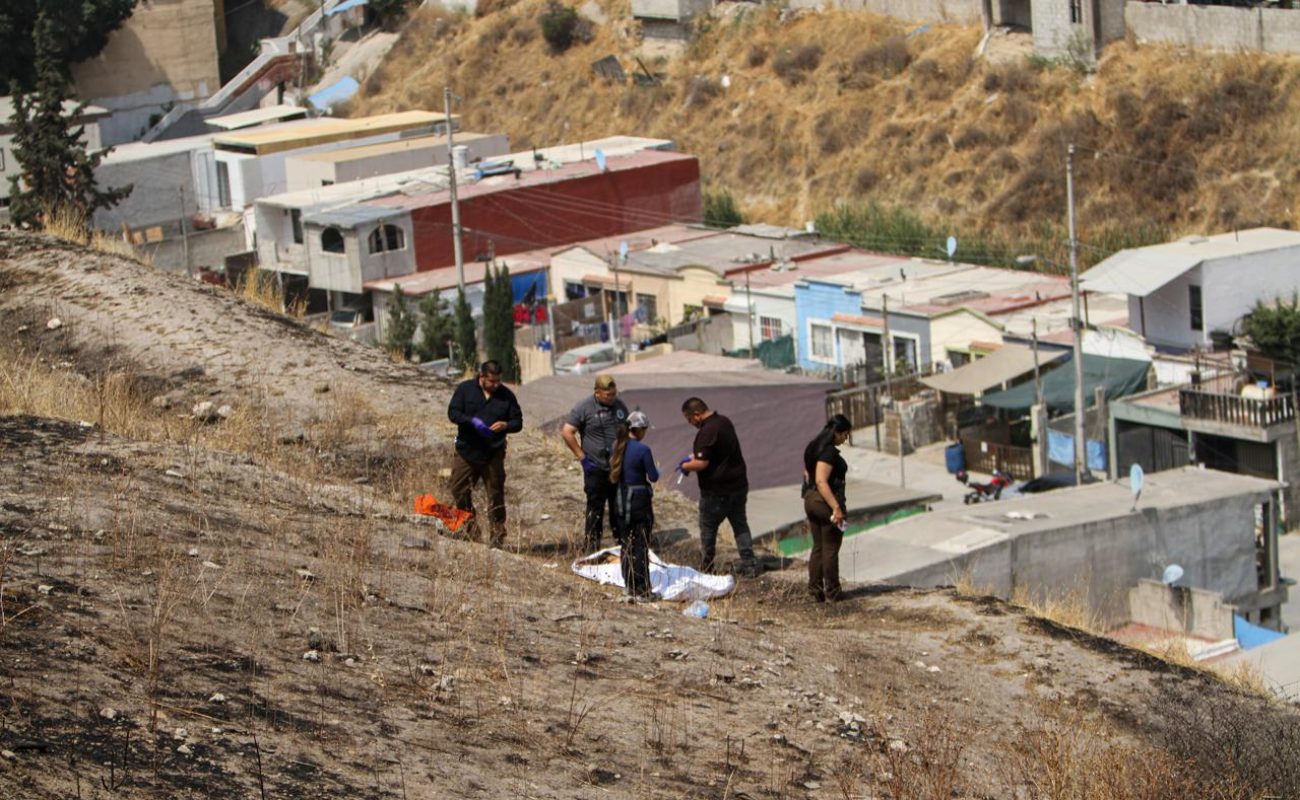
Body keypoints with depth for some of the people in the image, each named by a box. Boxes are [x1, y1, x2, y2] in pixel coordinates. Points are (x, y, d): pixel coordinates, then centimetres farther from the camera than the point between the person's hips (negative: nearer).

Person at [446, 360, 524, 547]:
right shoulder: (465, 389, 2)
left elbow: (518, 422, 7)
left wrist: (506, 425, -16)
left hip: (493, 454, -1)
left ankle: (498, 534, 6)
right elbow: (452, 412, -4)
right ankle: (470, 527, 17)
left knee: (496, 494, 0)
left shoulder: (506, 395, 4)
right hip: (466, 450, 1)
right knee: (459, 490, 2)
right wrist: (472, 421, -21)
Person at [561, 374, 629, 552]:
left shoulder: (619, 406, 7)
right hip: (596, 469, -5)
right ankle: (591, 547, 6)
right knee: (595, 509, -1)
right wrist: (582, 457, -11)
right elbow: (567, 432, -10)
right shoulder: (584, 408, -10)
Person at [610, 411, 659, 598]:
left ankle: (629, 586, 19)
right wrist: (656, 470, 10)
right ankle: (642, 590, 1)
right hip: (640, 499, -6)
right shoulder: (642, 450, -17)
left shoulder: (618, 446, 2)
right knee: (641, 544, 0)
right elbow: (653, 477, -11)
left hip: (621, 499, 6)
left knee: (626, 543, 15)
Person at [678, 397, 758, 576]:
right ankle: (748, 564, 11)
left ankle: (706, 567, 18)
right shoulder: (724, 422, 8)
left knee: (707, 527, 8)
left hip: (717, 491, -8)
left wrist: (685, 466, -7)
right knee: (740, 524, 14)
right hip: (739, 484, 8)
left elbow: (702, 463, -26)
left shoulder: (707, 431, -23)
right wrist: (693, 456, 21)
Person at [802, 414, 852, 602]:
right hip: (827, 502, -9)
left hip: (810, 500, 9)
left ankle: (815, 590, 14)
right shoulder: (829, 451, -18)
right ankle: (832, 592, 8)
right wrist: (836, 507, -27)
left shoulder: (813, 447, 11)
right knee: (831, 549, 1)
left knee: (818, 547, 13)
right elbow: (821, 481, -25)